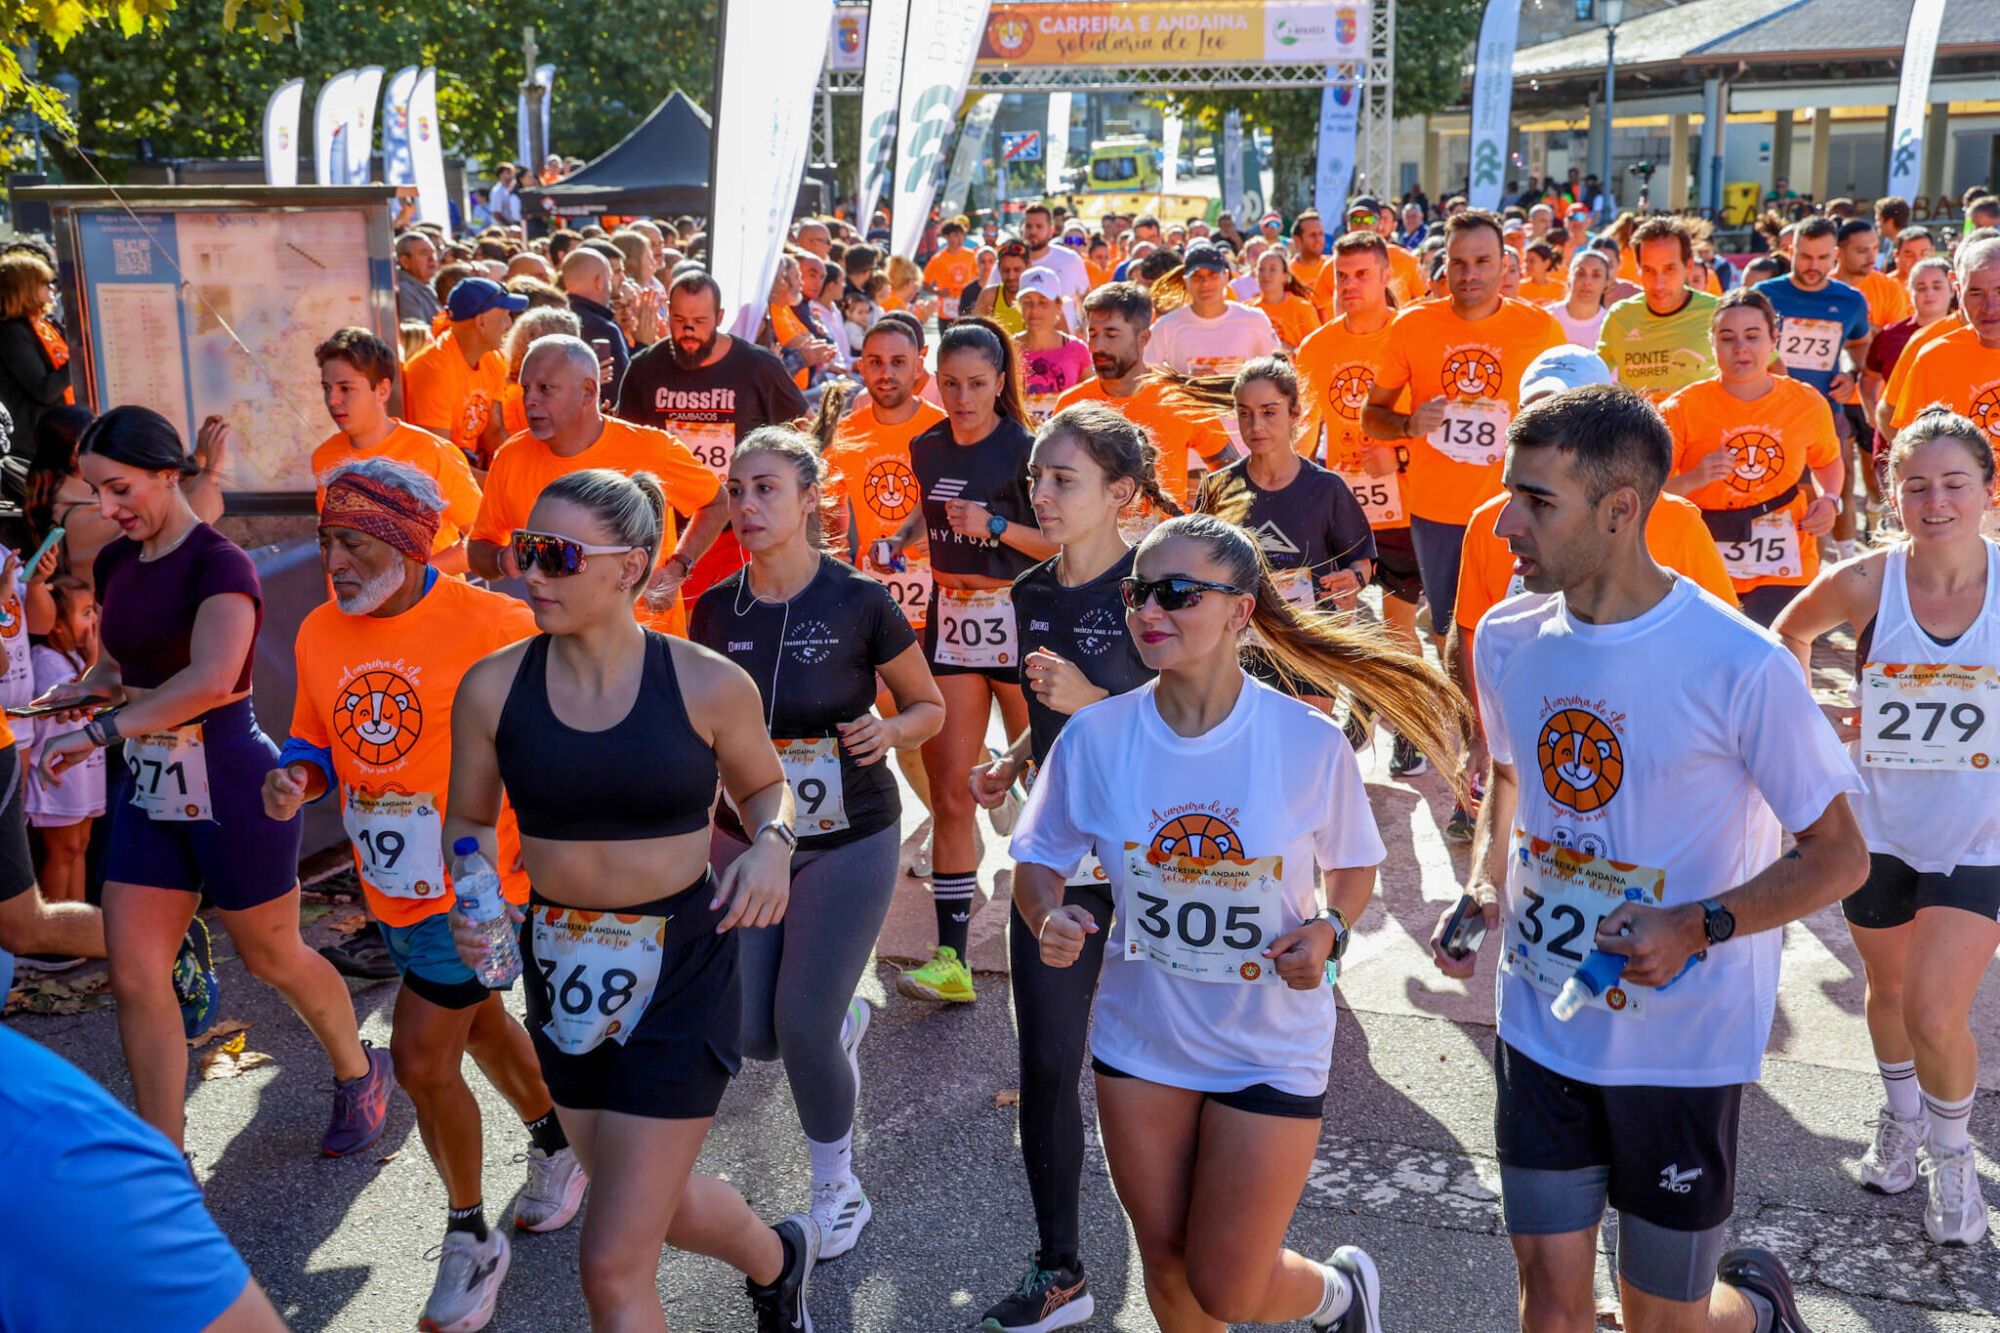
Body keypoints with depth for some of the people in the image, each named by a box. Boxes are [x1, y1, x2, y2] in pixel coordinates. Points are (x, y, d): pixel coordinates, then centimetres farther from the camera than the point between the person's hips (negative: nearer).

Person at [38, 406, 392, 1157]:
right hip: (148, 788, 7)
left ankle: (360, 1073, 38)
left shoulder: (218, 563, -16)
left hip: (229, 785, -7)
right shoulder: (115, 563, 7)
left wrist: (102, 730, -30)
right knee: (134, 979, 3)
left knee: (272, 959, 11)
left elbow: (211, 677, -32)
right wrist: (92, 688, 0)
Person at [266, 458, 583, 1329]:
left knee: (421, 1060, -6)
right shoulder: (319, 634, 0)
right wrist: (296, 780, -10)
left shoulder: (494, 627, -20)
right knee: (478, 1024, 24)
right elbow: (315, 740, 12)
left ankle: (470, 1240, 16)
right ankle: (557, 1145, 49)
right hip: (391, 887, 7)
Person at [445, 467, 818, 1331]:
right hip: (560, 965, 4)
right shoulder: (492, 688, -6)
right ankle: (778, 1258, 56)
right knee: (658, 1207, 24)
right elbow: (470, 819, 7)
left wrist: (771, 843, -15)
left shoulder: (707, 685, -12)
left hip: (681, 967, -4)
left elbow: (763, 785, 6)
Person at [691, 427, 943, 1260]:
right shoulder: (716, 611, -2)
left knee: (801, 1027, -8)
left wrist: (888, 731, -22)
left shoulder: (860, 604, -14)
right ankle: (845, 1021, 39)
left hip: (848, 843, -4)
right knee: (748, 1032, 2)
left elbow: (931, 705, -2)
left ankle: (837, 1188, 19)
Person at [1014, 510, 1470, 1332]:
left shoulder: (1310, 743, -16)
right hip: (1140, 1040, 3)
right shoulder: (1094, 738, -13)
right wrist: (1050, 919, -21)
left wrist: (1328, 929, -18)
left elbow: (1353, 867, 1)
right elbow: (1037, 863, 0)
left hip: (1271, 1049, -2)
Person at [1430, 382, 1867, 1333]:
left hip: (1685, 1042, -4)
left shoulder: (1741, 668, -20)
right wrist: (1482, 887, -2)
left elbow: (1839, 854, -10)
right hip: (1541, 1028, 4)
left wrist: (1702, 926, -24)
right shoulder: (1505, 639, -4)